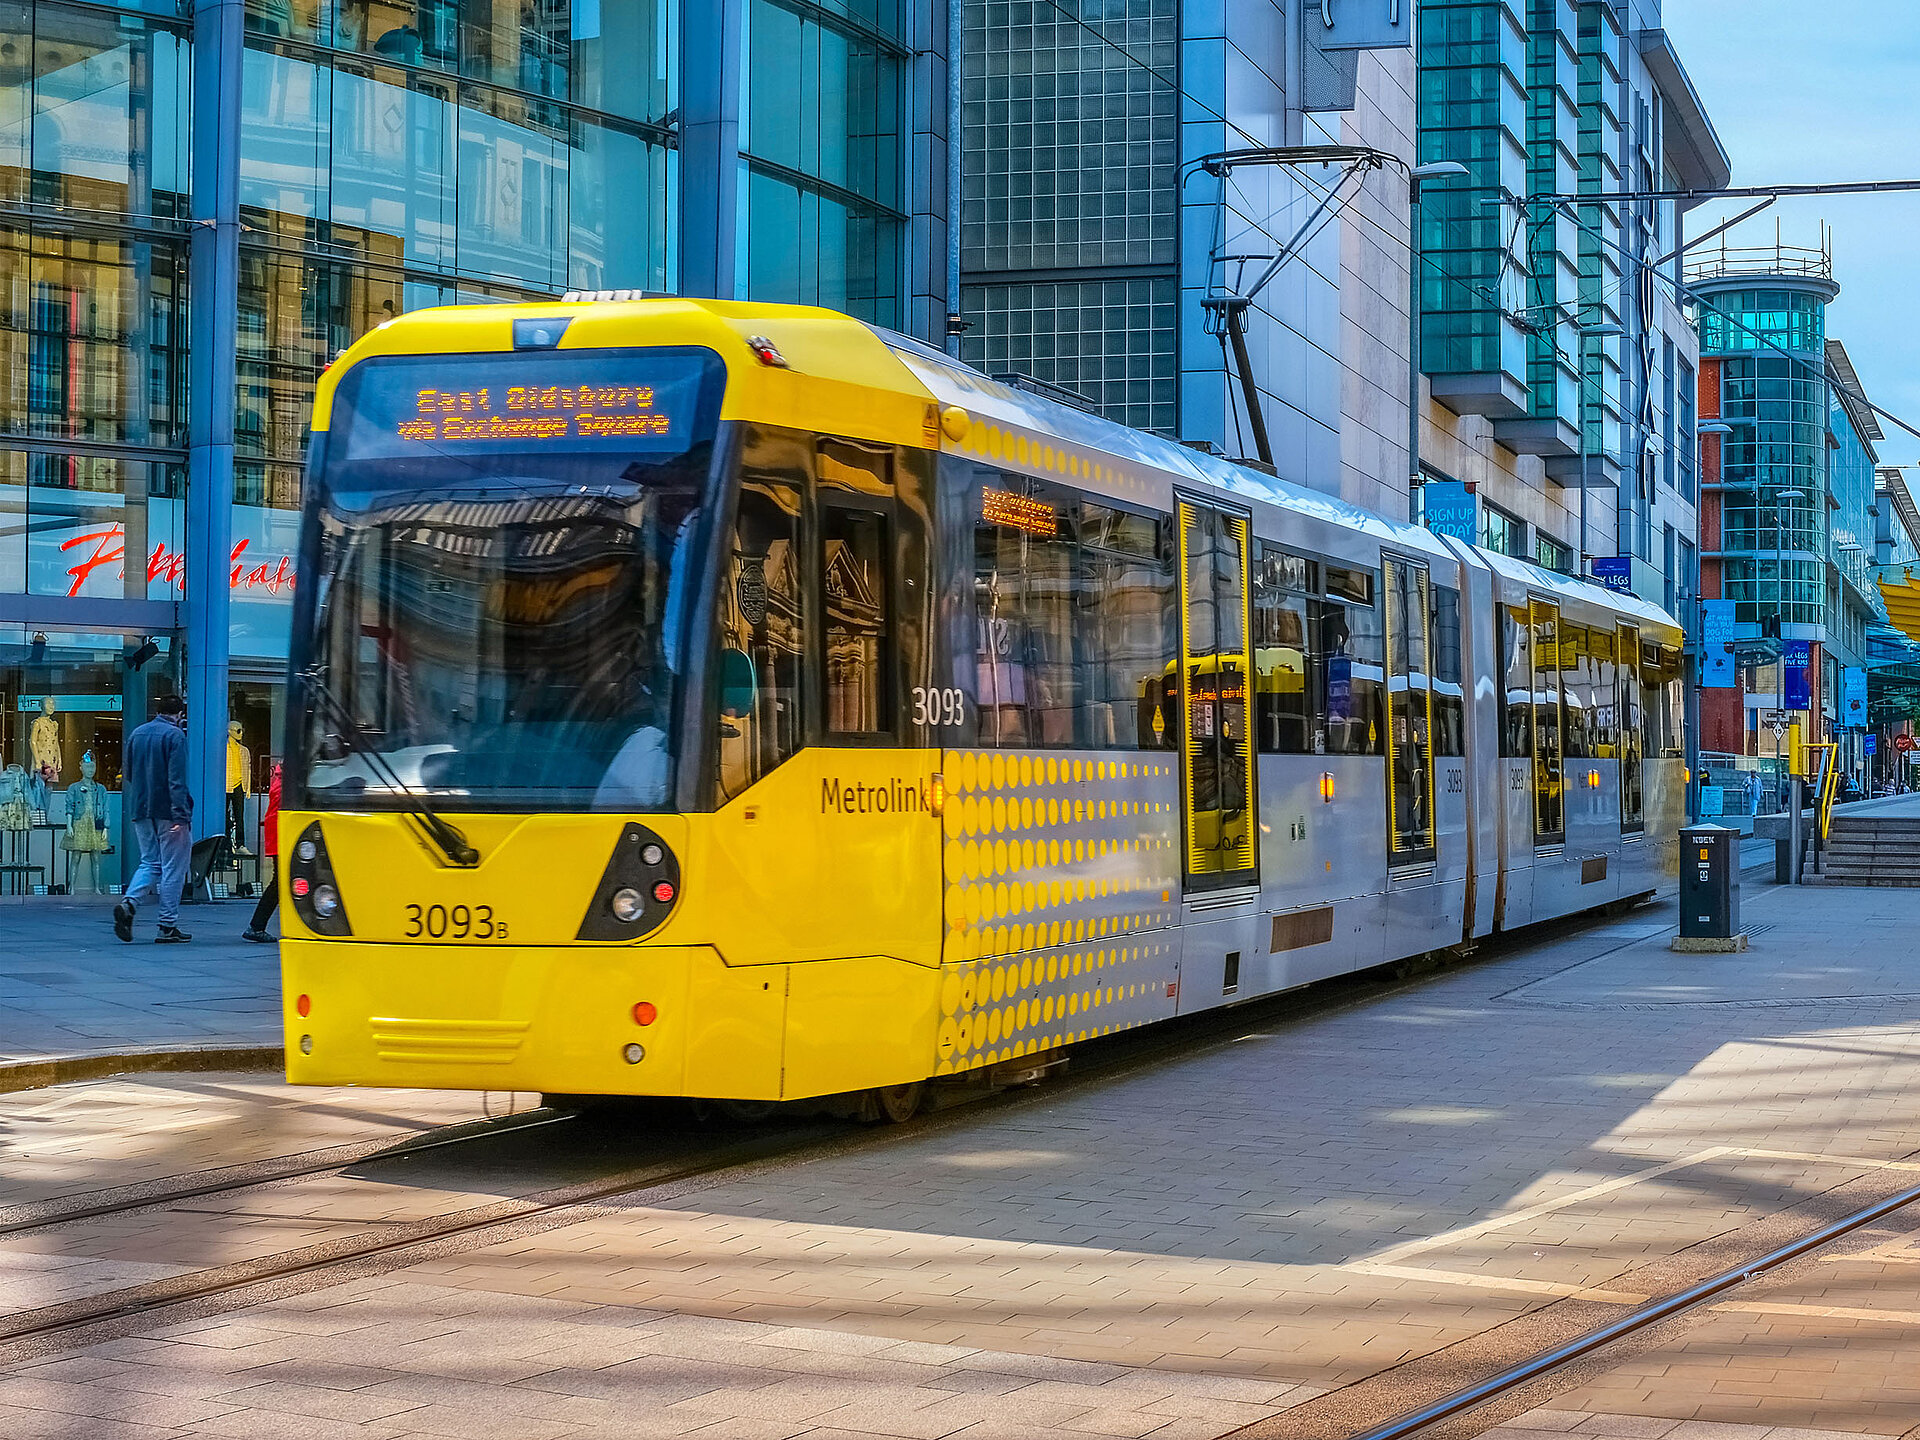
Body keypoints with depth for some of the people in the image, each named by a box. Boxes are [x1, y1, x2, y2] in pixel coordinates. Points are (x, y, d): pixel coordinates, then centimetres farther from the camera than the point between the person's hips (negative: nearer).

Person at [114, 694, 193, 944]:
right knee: (173, 868, 2)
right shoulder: (175, 736, -10)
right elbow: (177, 779, -18)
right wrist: (180, 815, -20)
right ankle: (168, 927, 2)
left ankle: (128, 904, -10)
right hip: (168, 811, -6)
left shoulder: (136, 734, 11)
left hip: (141, 811, 6)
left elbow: (129, 776, 18)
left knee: (150, 863, 14)